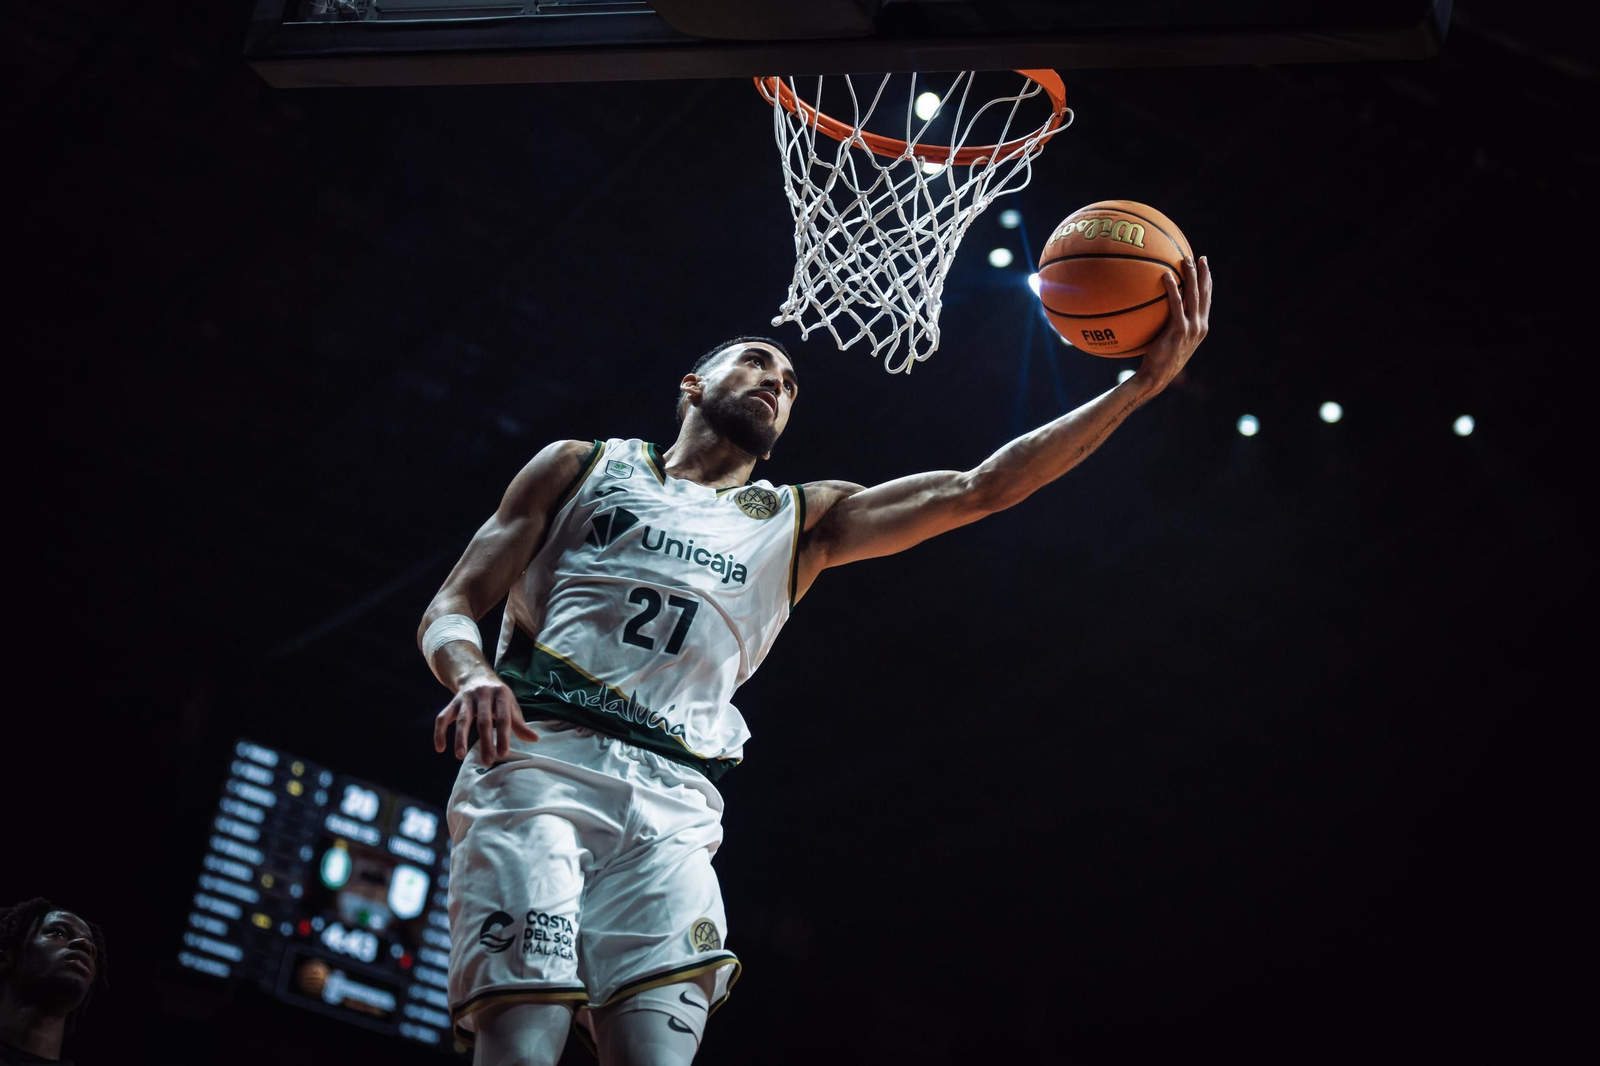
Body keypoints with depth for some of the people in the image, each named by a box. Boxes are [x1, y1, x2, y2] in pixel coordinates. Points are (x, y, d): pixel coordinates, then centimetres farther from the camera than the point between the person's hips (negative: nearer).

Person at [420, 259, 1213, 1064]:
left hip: (671, 802, 2)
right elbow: (450, 608, 14)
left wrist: (1141, 384, 10)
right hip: (539, 756, -2)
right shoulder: (582, 466, 20)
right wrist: (472, 676, -12)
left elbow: (978, 489, 17)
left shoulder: (801, 522, 26)